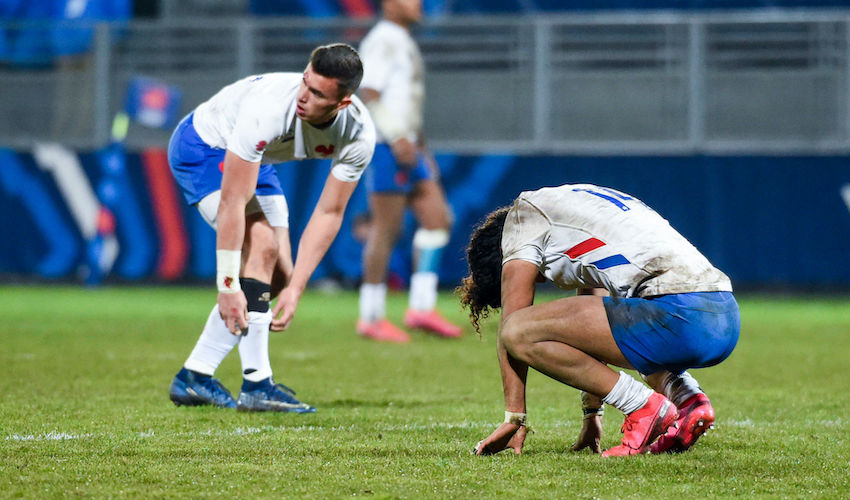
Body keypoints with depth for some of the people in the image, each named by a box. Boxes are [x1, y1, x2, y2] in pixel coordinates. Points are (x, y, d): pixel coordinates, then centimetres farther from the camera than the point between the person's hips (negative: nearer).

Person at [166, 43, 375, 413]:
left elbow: (329, 214, -17)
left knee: (278, 277, 1)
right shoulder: (269, 108, -41)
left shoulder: (359, 134, -24)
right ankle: (257, 384, -24)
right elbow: (232, 203, -38)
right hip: (201, 147, -7)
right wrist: (227, 285, -37)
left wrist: (295, 289, -23)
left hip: (255, 159, 7)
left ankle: (193, 378, 7)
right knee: (261, 245, -25)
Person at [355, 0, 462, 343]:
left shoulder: (403, 44, 20)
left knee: (437, 217, 3)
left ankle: (422, 308, 2)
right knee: (387, 229, -7)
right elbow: (368, 96, -19)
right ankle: (371, 318, -2)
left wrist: (422, 151, 24)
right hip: (385, 147, -10)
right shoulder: (382, 41, -10)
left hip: (406, 147, 10)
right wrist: (398, 138, -25)